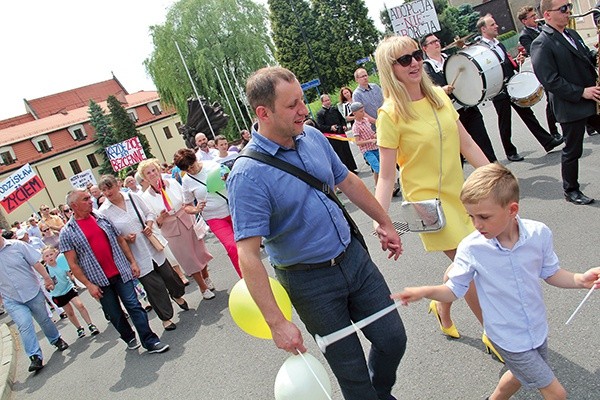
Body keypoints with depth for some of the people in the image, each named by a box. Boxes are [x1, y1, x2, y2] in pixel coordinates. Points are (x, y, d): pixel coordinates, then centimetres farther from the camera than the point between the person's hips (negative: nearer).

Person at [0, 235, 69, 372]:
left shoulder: (17, 245, -10)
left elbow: (36, 263, -6)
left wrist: (47, 279, -3)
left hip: (33, 292, -1)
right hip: (12, 301, 1)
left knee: (44, 320, 15)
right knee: (24, 325, -15)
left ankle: (56, 340, 38)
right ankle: (35, 357, -10)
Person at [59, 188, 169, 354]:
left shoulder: (102, 218, 5)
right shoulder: (67, 232, -5)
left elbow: (120, 240, 11)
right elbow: (73, 264, -6)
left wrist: (132, 262, 5)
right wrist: (89, 285, -11)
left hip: (121, 273, 2)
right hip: (100, 281, -1)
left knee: (134, 306, -2)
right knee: (114, 314, 10)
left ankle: (150, 342, 3)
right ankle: (129, 338, 32)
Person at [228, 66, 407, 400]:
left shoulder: (312, 136, -2)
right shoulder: (248, 175, -23)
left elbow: (347, 181, 13)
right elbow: (248, 256, -24)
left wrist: (384, 222, 20)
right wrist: (278, 323, -24)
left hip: (354, 256, 6)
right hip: (310, 281, -6)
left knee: (393, 338, 16)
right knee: (352, 371, 9)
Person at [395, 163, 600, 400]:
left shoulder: (539, 233, -17)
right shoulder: (471, 248, -23)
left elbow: (551, 273, 0)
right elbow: (455, 290, -13)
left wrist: (581, 280, -17)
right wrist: (426, 291, -30)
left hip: (538, 329, 4)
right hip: (509, 339, -4)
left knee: (520, 375, 27)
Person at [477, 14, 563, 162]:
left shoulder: (499, 44, 13)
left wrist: (517, 62, 2)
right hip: (499, 92, -7)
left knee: (528, 114, 10)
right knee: (505, 123, 6)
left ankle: (548, 141, 16)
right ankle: (510, 152, 21)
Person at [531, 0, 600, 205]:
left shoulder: (572, 34, 13)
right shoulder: (541, 44, -13)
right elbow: (549, 80, -20)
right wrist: (581, 92, -21)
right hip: (571, 106, -7)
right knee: (572, 151, 5)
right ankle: (571, 191, 22)